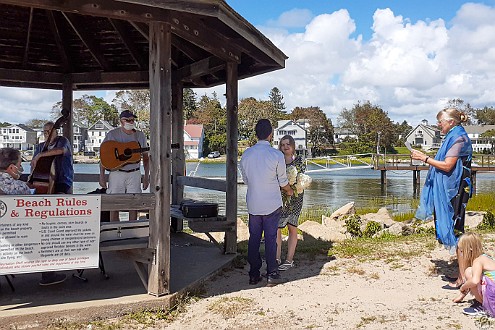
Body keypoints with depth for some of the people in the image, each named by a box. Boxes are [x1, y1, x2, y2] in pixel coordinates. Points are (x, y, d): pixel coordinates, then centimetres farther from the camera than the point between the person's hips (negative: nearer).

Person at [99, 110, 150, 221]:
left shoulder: (140, 135, 8)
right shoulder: (112, 134, 1)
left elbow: (145, 157, 12)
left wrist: (146, 176, 6)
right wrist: (102, 175, -5)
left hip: (134, 174, 2)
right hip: (116, 173, -2)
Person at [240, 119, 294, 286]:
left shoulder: (246, 154, -1)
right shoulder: (277, 155, -13)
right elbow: (283, 181, -3)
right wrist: (289, 191, 18)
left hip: (253, 204, 3)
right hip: (272, 204, -3)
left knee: (254, 239, 10)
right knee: (270, 238, 5)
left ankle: (253, 275, 16)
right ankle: (272, 274, 11)